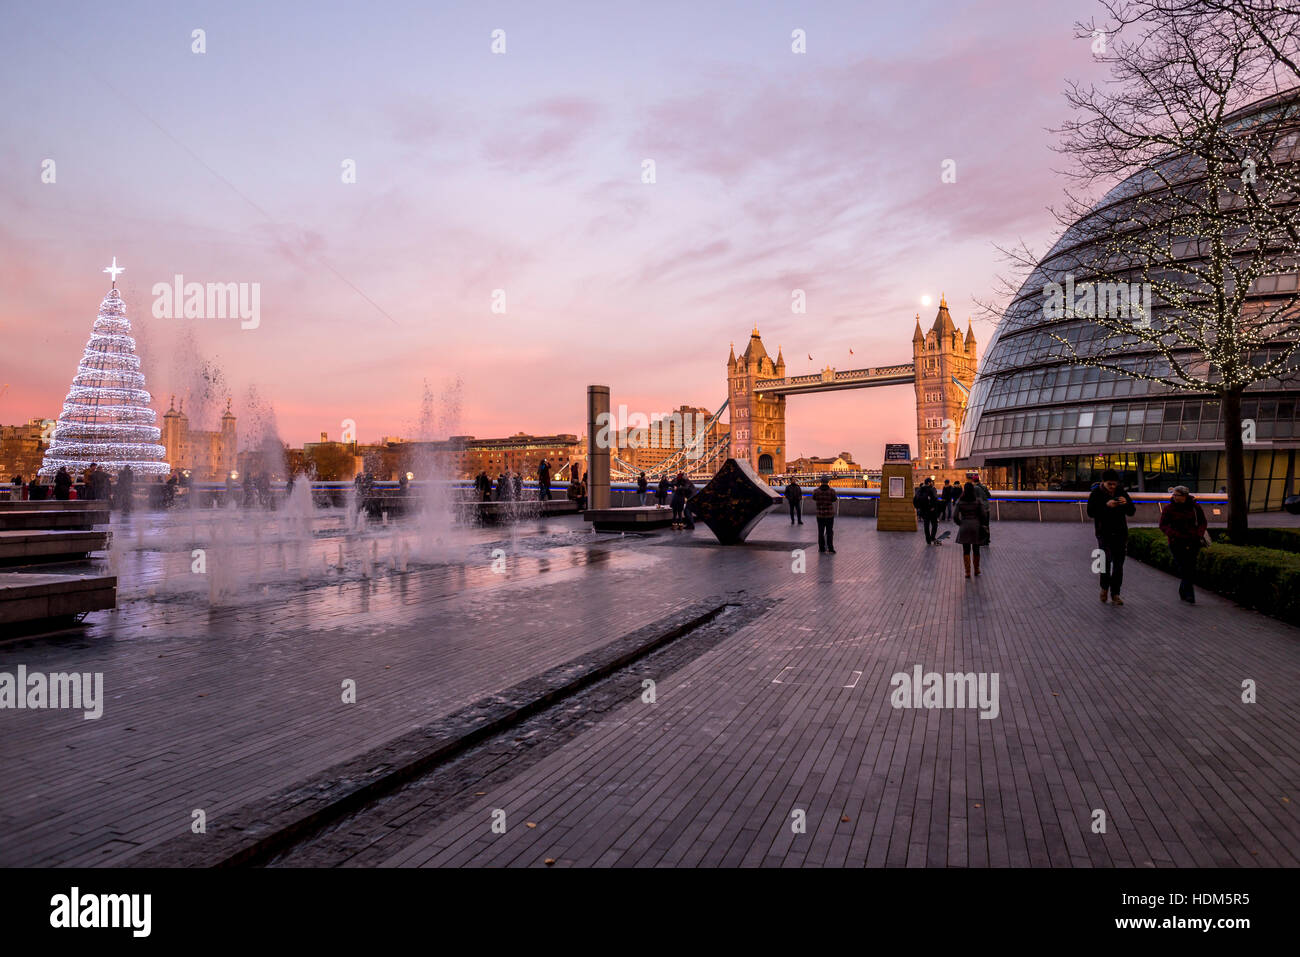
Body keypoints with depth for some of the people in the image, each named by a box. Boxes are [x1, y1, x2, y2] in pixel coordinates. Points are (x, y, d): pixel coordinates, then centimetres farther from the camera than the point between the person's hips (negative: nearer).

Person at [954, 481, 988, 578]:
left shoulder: (960, 501, -4)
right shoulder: (978, 500, -6)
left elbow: (955, 516, -7)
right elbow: (984, 515, -8)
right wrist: (983, 525, 8)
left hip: (964, 528, 0)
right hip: (976, 527, 0)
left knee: (966, 551, 5)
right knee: (976, 550, 15)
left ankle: (967, 572, 2)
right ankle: (976, 570, 27)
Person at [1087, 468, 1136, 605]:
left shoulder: (1121, 491, 4)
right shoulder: (1096, 493, -4)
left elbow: (1132, 512, 5)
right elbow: (1090, 512, -12)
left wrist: (1126, 503, -15)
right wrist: (1106, 505, -24)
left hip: (1120, 533, 3)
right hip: (1104, 533, -3)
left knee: (1118, 564, 4)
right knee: (1106, 559, -20)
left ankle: (1115, 595, 12)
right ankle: (1104, 587, 3)